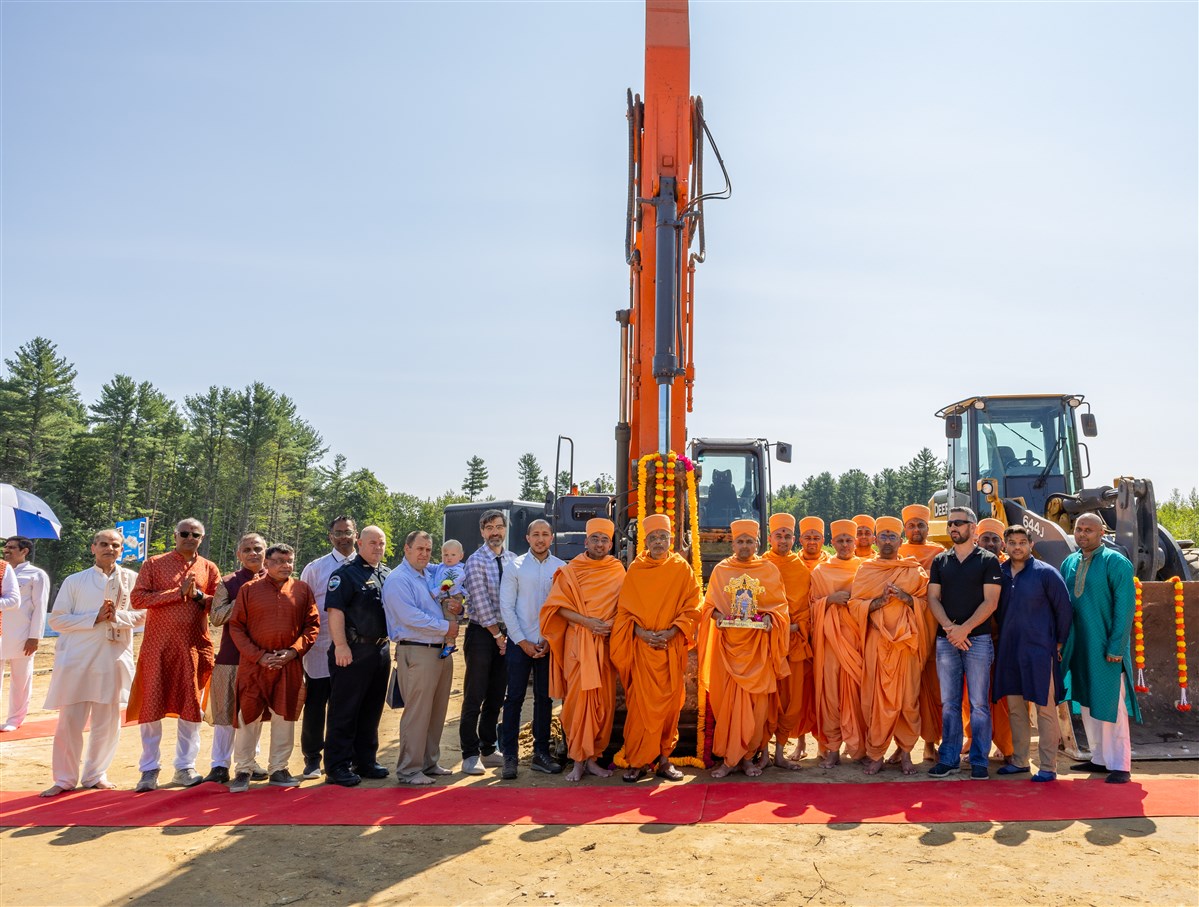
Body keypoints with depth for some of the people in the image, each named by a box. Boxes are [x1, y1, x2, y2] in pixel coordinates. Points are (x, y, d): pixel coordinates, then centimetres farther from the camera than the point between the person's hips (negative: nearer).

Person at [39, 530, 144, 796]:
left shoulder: (131, 579, 5)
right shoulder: (74, 581, 4)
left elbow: (143, 614, 3)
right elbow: (56, 620, 0)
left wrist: (117, 617, -16)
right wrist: (95, 618, -13)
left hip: (114, 657, 1)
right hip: (77, 658, -1)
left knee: (108, 721, 7)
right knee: (70, 721, 0)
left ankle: (95, 774, 22)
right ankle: (64, 779, 15)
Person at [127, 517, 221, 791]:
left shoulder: (209, 568, 9)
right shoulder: (154, 564, 3)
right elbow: (137, 598, -8)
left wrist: (198, 595, -13)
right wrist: (178, 592, -14)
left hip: (195, 645, 2)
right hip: (158, 645, -2)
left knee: (190, 706, 6)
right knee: (152, 706, 2)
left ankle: (185, 767, 17)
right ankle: (149, 769, 13)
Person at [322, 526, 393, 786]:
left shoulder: (388, 575, 15)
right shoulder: (345, 573, -7)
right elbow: (335, 610, -15)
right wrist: (341, 645, -21)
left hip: (381, 650, 7)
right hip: (352, 652, -7)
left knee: (371, 711, 14)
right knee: (344, 712, 0)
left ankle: (365, 761, 25)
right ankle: (337, 767, 8)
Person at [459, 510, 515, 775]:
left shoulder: (512, 559, 6)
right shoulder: (476, 561, -10)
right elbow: (481, 604, -13)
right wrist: (498, 635, -9)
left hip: (504, 634, 5)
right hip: (482, 633, -5)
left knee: (496, 697, 12)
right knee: (474, 698, -2)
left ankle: (488, 750, 23)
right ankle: (470, 755, 8)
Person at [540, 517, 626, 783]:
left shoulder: (617, 570, 9)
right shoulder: (570, 570, 3)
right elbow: (557, 605, -3)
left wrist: (611, 624, -7)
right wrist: (587, 622, -14)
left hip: (606, 643, 2)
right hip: (577, 642, -2)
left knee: (604, 701, 2)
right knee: (578, 698, -6)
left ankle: (593, 758, 13)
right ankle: (578, 760, 3)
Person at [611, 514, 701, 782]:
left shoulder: (682, 568, 3)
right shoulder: (635, 569, 5)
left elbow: (692, 607, 1)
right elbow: (624, 609, 5)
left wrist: (672, 631, -12)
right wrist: (641, 632, -10)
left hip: (672, 647, 0)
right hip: (641, 646, 0)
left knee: (670, 703, 3)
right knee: (641, 703, -3)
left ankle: (664, 760, 15)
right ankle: (637, 762, 6)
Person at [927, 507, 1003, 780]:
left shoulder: (988, 561, 2)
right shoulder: (940, 561, 12)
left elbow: (991, 601, -6)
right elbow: (933, 597, 7)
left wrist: (964, 629, -14)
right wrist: (949, 627, -9)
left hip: (978, 639, -3)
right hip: (946, 641, 3)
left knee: (979, 703, 1)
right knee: (949, 703, 7)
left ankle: (979, 761, 10)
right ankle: (949, 759, 14)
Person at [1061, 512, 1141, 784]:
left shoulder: (1116, 562, -8)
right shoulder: (1069, 563, 10)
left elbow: (1125, 606, -12)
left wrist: (1116, 647, -17)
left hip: (1105, 647, -6)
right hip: (1079, 647, 6)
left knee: (1110, 703, -3)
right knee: (1088, 703, 12)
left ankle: (1120, 765, 6)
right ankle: (1099, 758, 23)